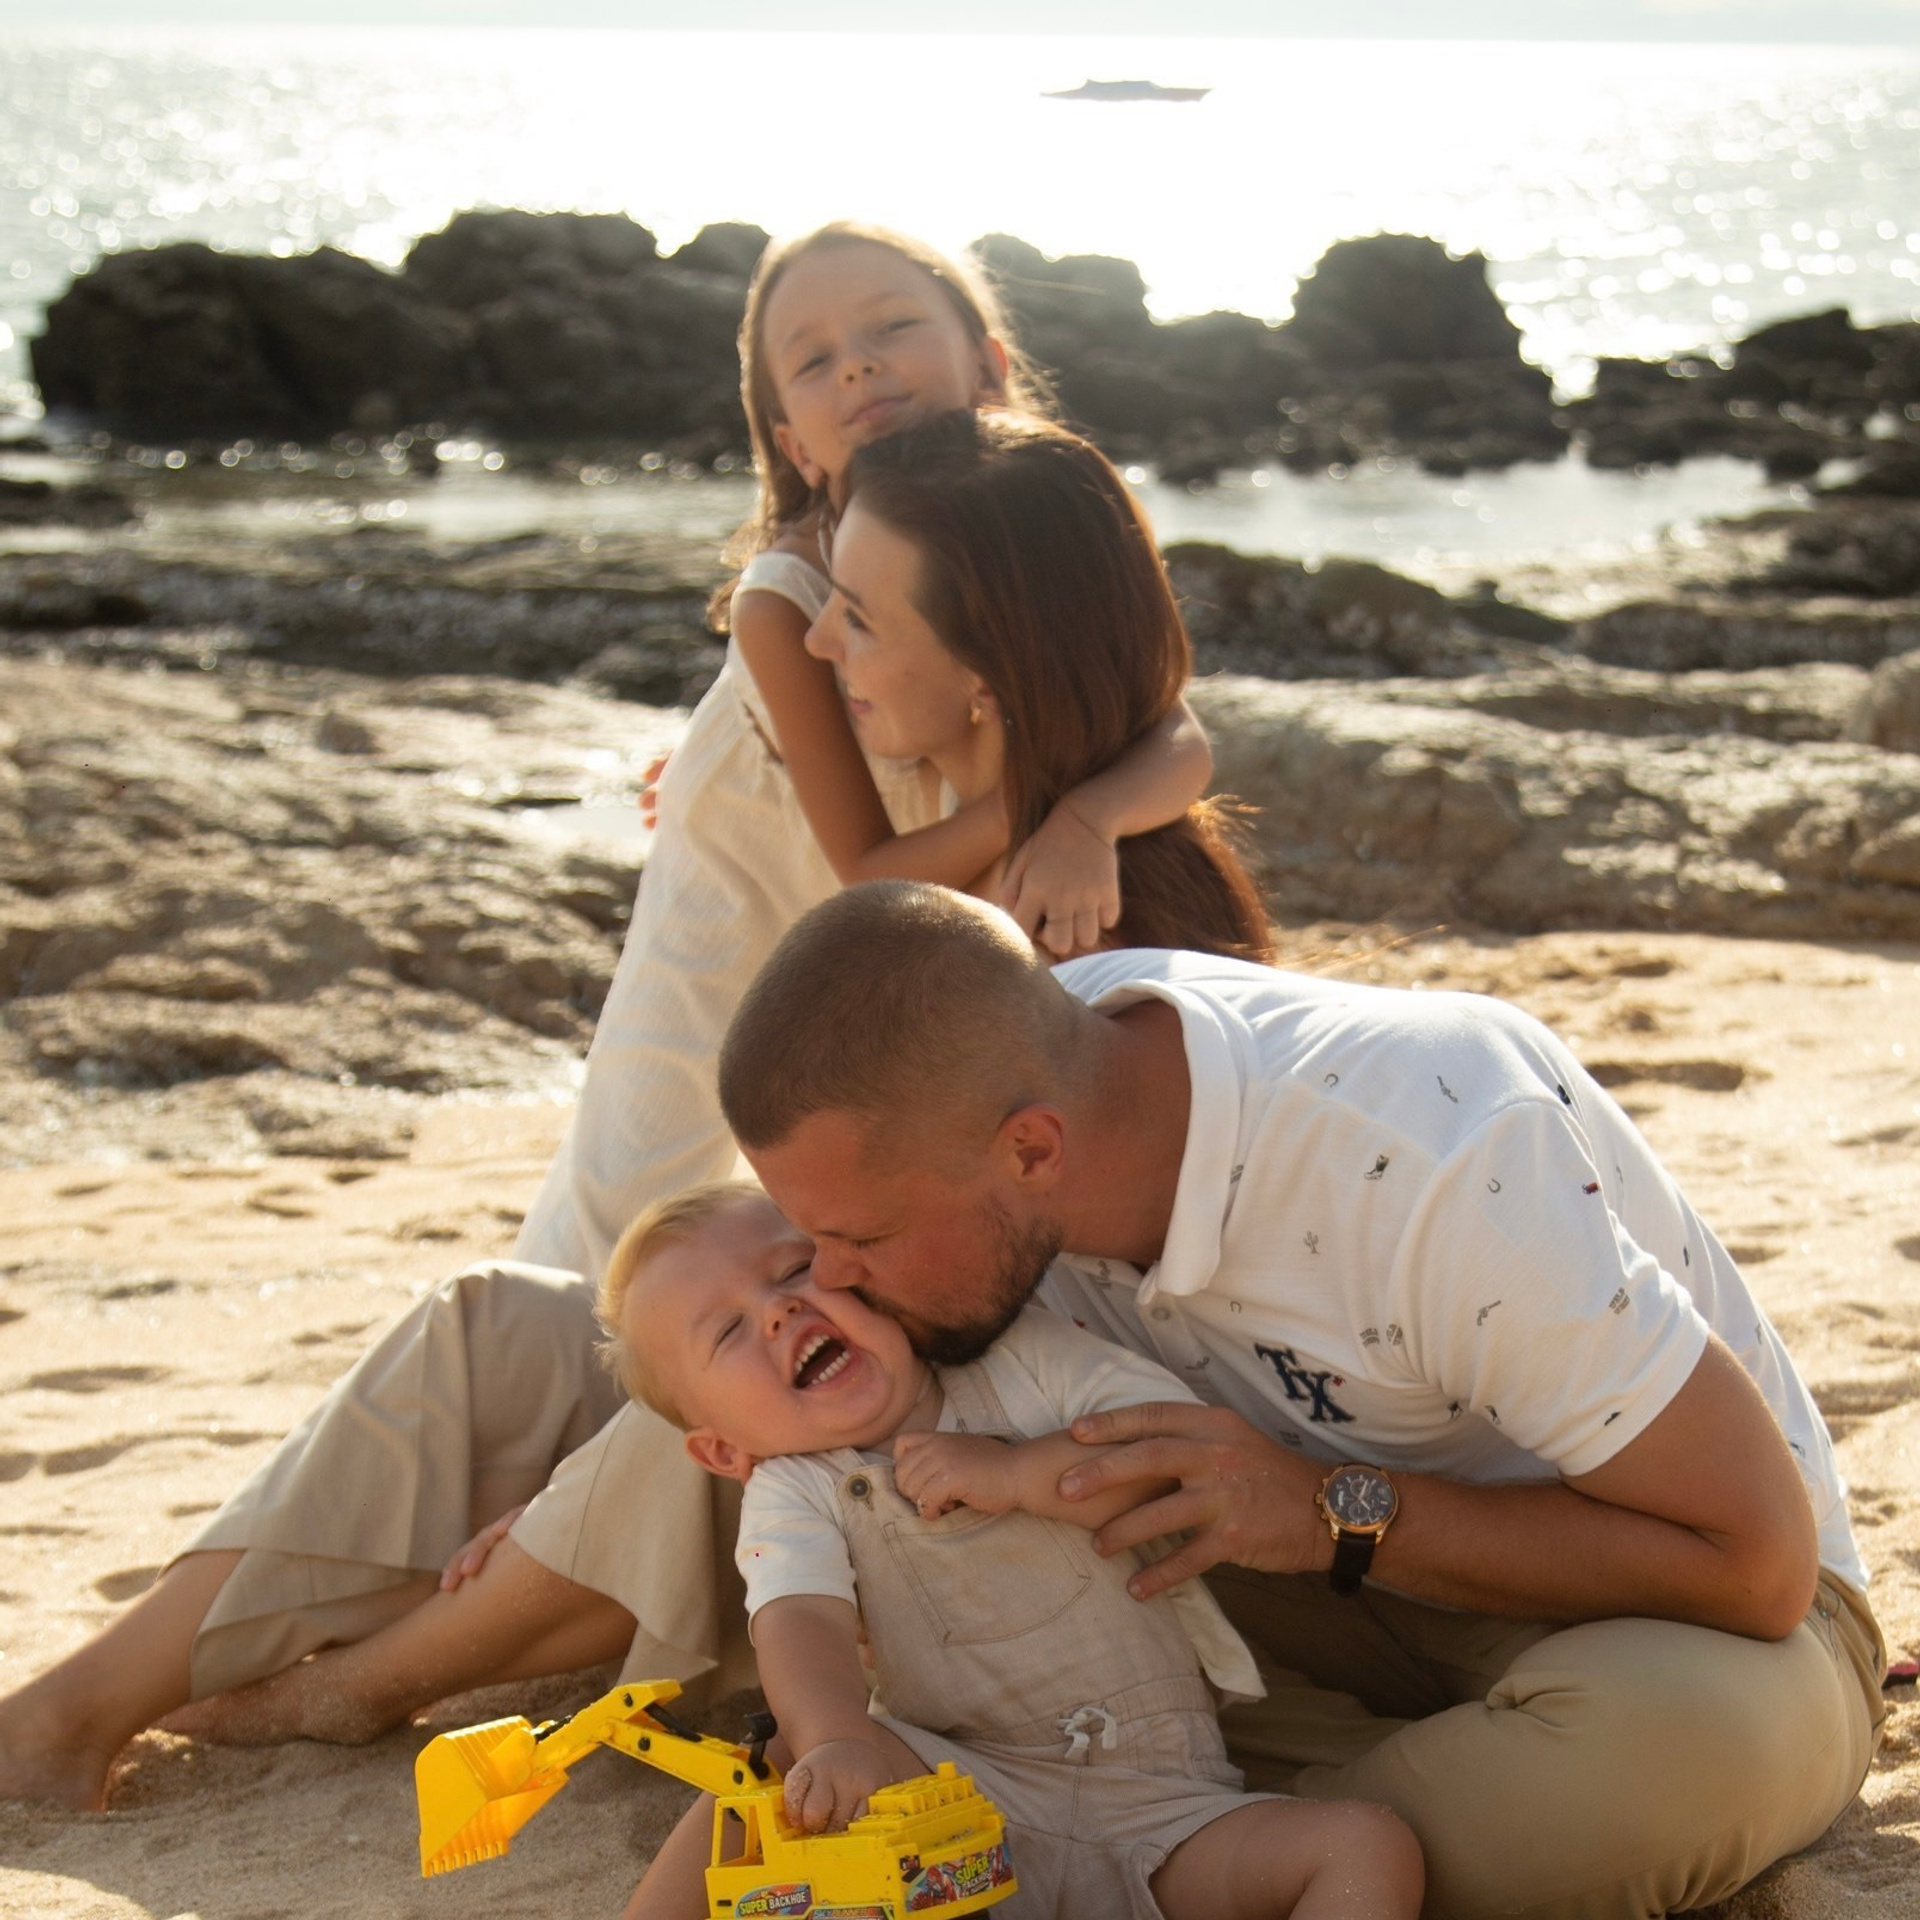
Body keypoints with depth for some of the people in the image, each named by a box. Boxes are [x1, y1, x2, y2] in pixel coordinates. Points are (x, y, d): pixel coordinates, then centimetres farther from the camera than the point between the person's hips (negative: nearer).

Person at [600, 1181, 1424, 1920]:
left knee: (1366, 1845, -21)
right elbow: (801, 1619, -19)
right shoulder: (796, 1493, 2)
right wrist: (836, 1741, -40)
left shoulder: (1020, 1358, 2)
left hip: (1154, 1805, 1)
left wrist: (1015, 1473, -15)